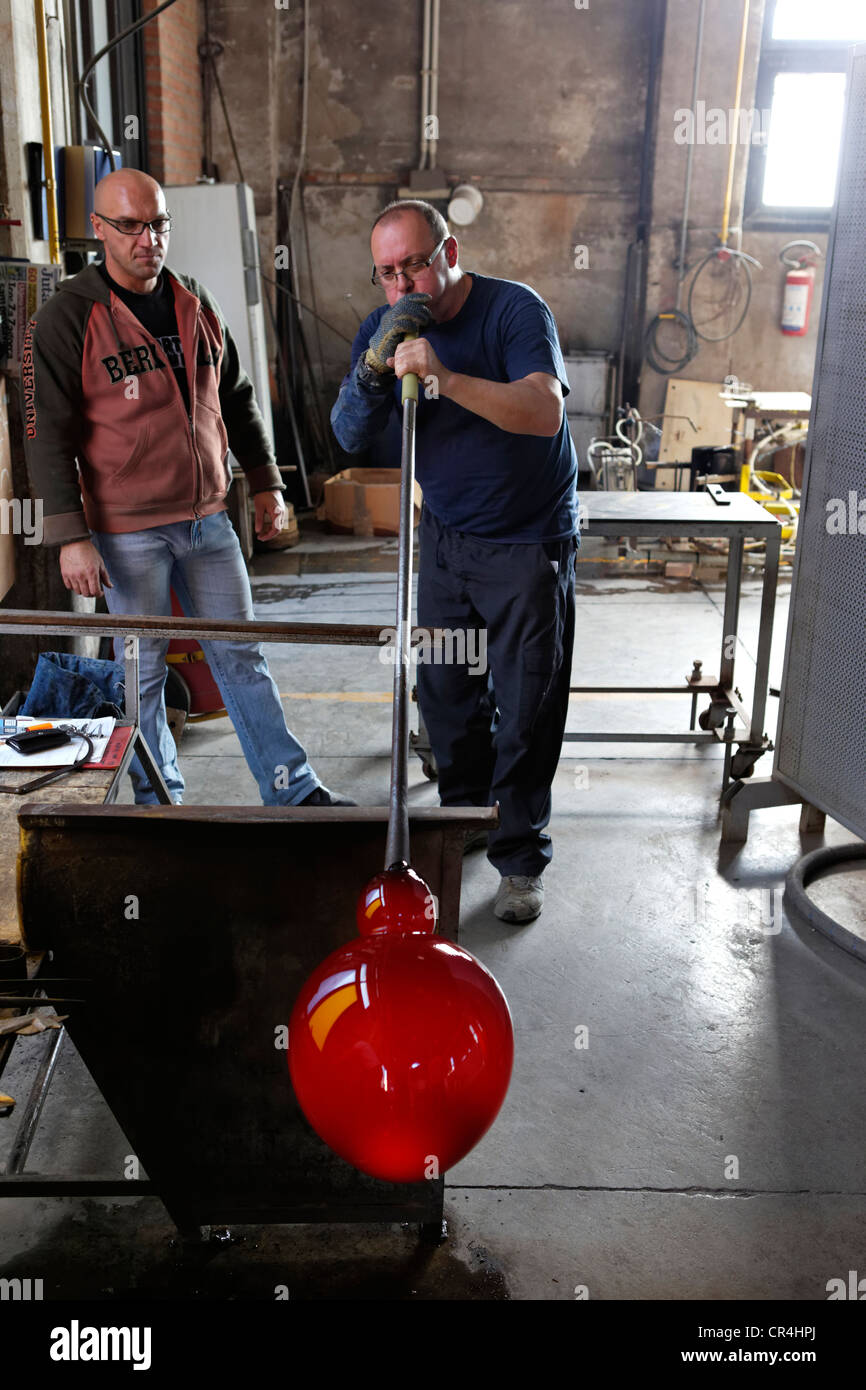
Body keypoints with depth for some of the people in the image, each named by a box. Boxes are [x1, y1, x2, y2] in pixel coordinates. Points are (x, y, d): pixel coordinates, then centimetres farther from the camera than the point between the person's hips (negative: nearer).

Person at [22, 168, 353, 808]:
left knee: (242, 656, 10)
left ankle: (292, 789, 19)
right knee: (142, 671, 6)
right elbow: (48, 437, -10)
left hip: (208, 518, 5)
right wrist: (71, 538, -15)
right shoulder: (66, 320, -8)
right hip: (128, 532, -5)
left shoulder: (197, 306, 9)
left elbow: (238, 401, 18)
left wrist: (266, 483, 16)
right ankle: (160, 801, 23)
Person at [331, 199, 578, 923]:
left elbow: (544, 413, -32)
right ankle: (466, 816, 34)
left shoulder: (515, 309, -16)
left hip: (529, 542, -5)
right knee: (444, 692, 12)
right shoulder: (383, 328, 0)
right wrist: (375, 365, -27)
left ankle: (521, 857, 14)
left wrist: (444, 376, -42)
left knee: (526, 708, -1)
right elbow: (351, 436, -9)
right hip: (446, 535, 5)